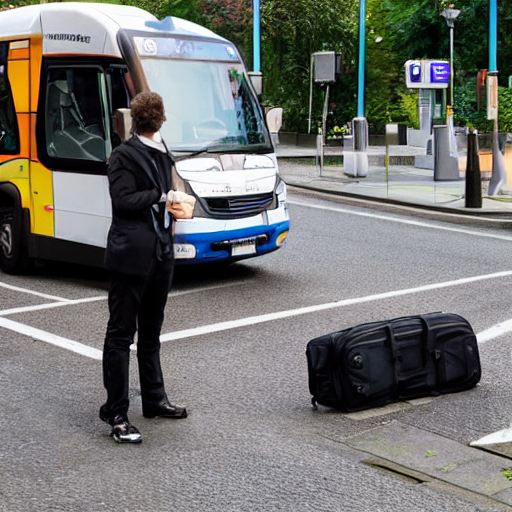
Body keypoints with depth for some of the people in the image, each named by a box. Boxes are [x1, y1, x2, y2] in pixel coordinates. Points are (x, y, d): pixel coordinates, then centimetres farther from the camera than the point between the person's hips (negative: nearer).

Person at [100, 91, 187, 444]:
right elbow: (123, 200, -16)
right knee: (121, 333, -4)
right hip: (131, 255, -8)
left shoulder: (161, 154, 14)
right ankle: (116, 414, 0)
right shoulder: (125, 155, -8)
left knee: (151, 332, 18)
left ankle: (154, 400, 30)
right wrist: (161, 197, -12)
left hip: (160, 254, 8)